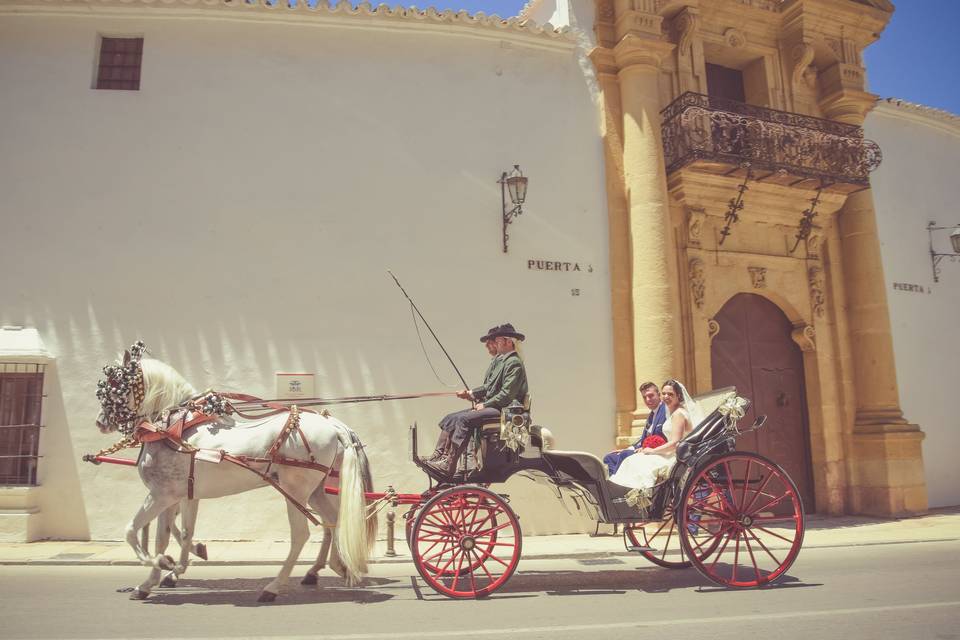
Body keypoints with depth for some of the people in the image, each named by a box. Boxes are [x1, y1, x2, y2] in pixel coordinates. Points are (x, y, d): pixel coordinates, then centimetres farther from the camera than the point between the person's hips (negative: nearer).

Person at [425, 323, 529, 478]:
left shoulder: (514, 363, -11)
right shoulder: (499, 360, 19)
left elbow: (507, 394, -19)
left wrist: (485, 405, -15)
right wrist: (471, 393, 9)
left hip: (504, 410, -10)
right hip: (490, 406, 10)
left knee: (464, 419, -28)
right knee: (449, 418, -1)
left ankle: (449, 465, -27)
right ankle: (440, 457, -7)